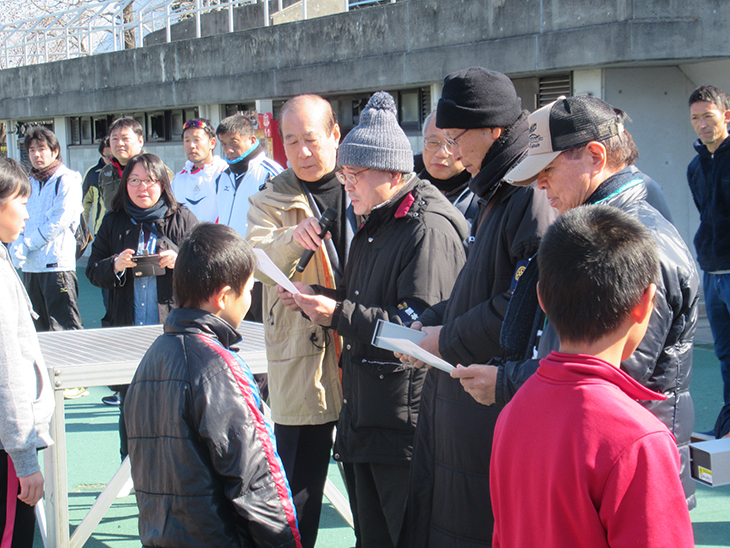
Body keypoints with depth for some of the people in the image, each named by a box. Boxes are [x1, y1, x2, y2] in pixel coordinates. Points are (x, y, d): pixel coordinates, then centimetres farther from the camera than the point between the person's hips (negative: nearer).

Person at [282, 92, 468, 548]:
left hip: (406, 421, -10)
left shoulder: (428, 229, -15)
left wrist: (339, 314, -23)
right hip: (363, 417, 10)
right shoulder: (373, 227, 17)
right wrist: (317, 297, 6)